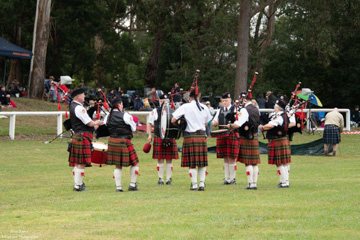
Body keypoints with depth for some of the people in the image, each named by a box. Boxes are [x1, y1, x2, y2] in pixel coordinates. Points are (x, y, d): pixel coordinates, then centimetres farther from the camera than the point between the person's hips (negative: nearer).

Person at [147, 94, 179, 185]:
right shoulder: (155, 111, 7)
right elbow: (149, 123, 12)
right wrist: (149, 135, 3)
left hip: (170, 139, 1)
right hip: (158, 138, -1)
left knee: (169, 160, 2)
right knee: (160, 160, 0)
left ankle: (169, 179, 10)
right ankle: (160, 179, 7)